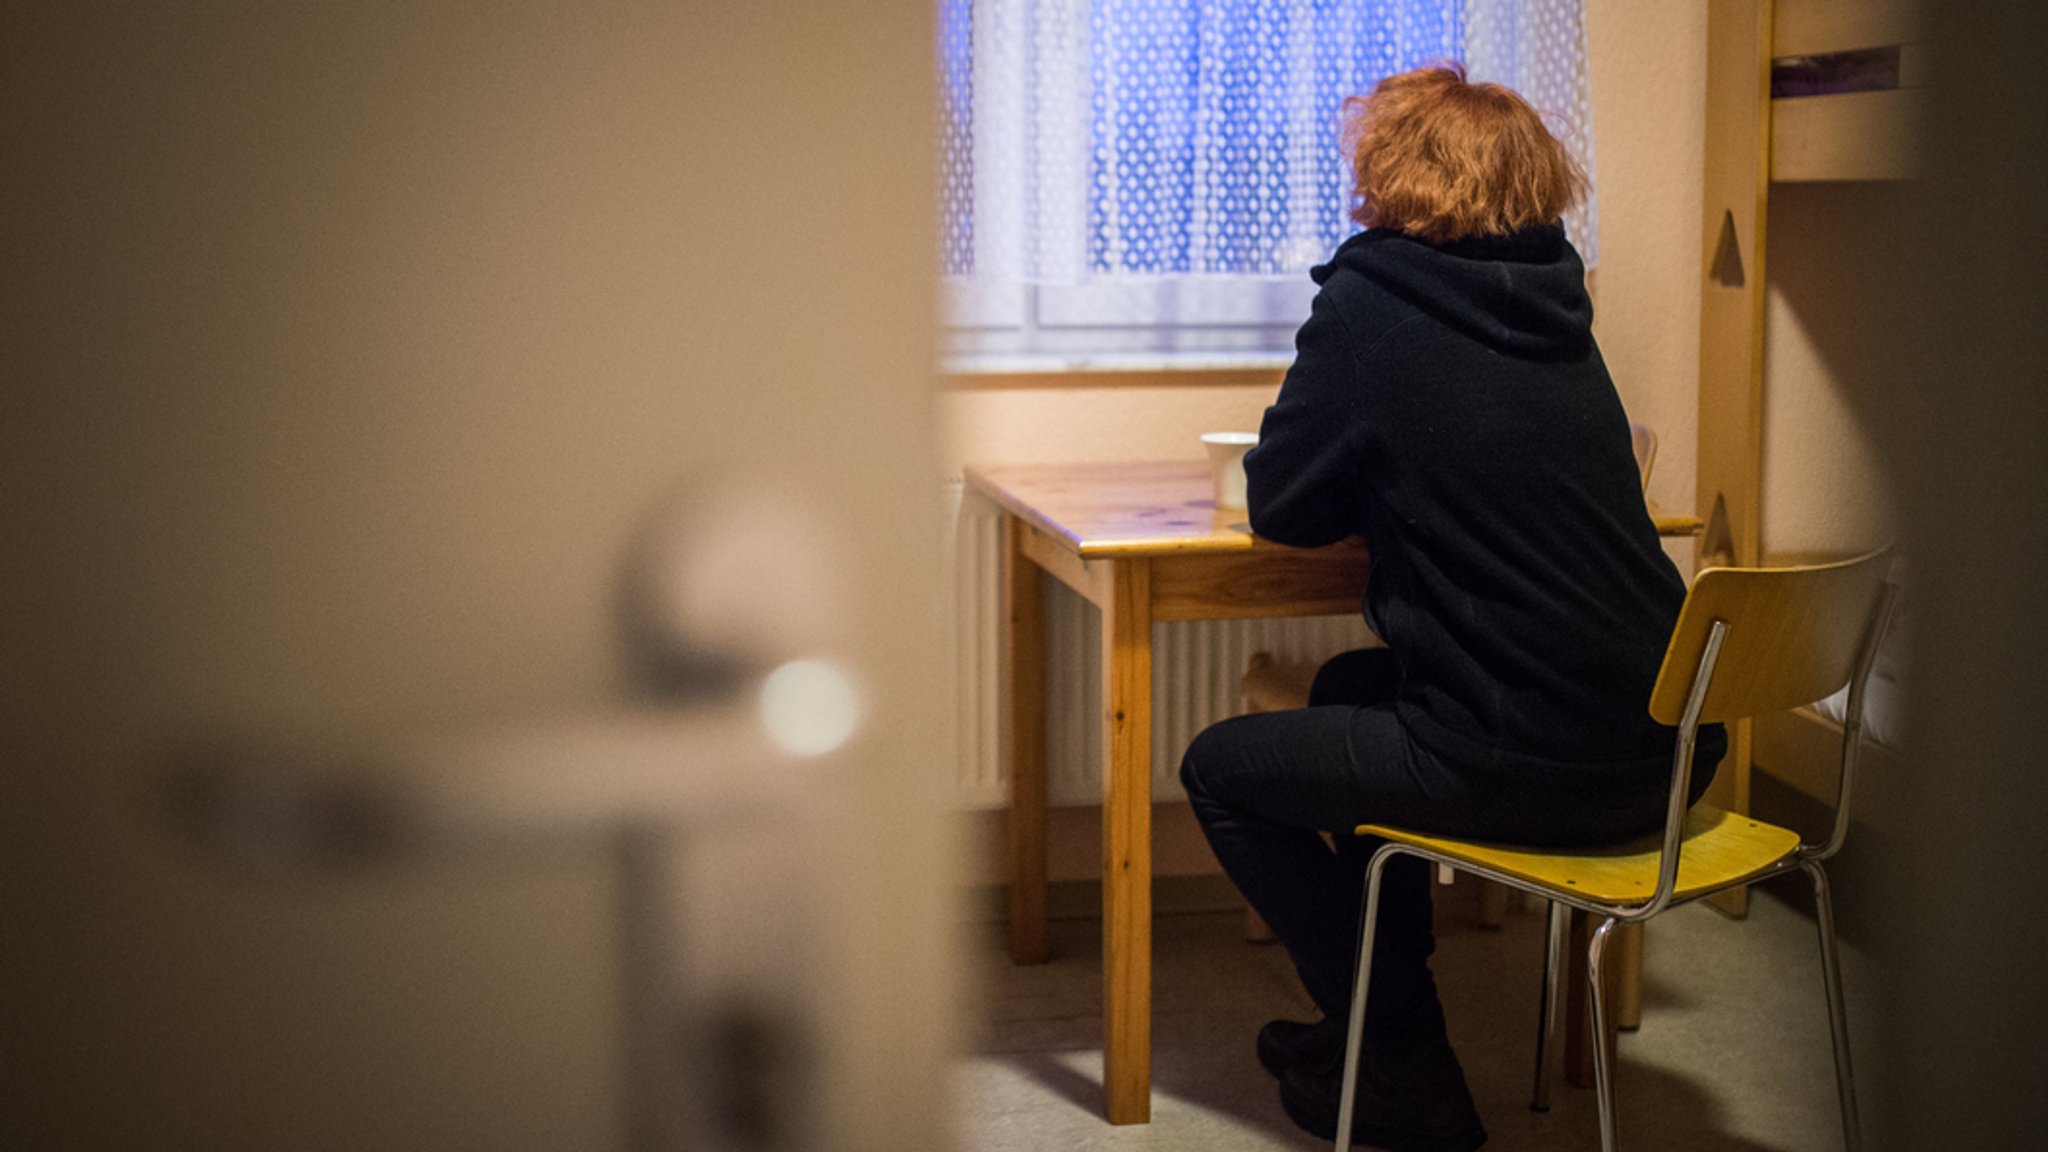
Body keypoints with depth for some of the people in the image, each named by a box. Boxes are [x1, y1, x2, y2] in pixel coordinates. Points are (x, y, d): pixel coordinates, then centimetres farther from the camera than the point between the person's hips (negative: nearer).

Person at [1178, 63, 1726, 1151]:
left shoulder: (1368, 301, -8)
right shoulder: (1556, 308, 12)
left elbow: (1282, 508, 0)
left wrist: (1368, 485, 17)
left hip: (1533, 771, -8)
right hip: (1665, 750, 8)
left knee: (1220, 769, 12)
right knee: (1353, 686, 31)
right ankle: (1377, 1014, 40)